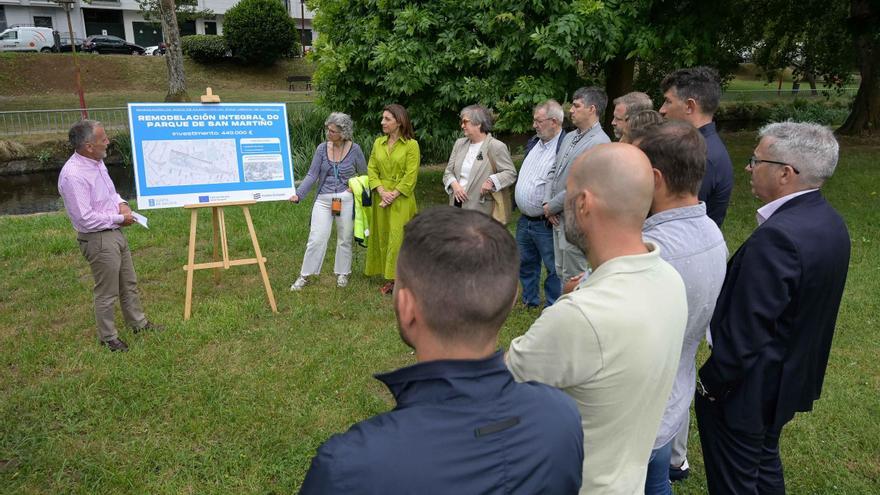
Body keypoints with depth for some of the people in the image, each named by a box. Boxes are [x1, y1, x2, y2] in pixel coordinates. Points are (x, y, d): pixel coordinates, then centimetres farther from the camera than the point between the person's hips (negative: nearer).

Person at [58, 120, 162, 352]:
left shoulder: (96, 161, 3)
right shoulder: (73, 175, -26)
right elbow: (85, 218, -27)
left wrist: (121, 203, 0)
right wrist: (119, 218, -16)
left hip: (115, 233, 9)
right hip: (98, 240, -9)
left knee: (129, 283, 21)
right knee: (107, 293, 7)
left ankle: (138, 322, 38)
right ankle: (108, 337, 24)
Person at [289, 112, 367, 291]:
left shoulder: (354, 149, -4)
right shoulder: (322, 148, -1)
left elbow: (364, 174, 8)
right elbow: (312, 175, -3)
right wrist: (298, 194, -13)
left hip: (346, 200, -1)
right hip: (323, 199, 1)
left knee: (345, 239, 12)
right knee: (316, 238, -3)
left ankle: (342, 273, 29)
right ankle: (304, 276, 9)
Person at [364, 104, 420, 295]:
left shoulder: (411, 145, -8)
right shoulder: (378, 143, 8)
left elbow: (410, 177, -12)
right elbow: (371, 169, 5)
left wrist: (393, 194, -16)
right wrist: (382, 191, -10)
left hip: (401, 199, -5)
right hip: (381, 197, 5)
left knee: (398, 237, -4)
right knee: (382, 236, 8)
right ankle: (389, 278, 18)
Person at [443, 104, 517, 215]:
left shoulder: (496, 146, -7)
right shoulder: (459, 143, 11)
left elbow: (511, 173, -8)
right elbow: (448, 172, 13)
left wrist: (492, 181, -25)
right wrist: (455, 185, -8)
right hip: (456, 204, 5)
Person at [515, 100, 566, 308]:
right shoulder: (533, 143, 11)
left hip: (546, 224, -9)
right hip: (524, 220, 9)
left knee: (553, 268, 5)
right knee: (526, 264, 20)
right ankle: (530, 302, 38)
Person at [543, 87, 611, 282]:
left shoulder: (599, 142, -17)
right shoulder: (569, 137, 12)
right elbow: (554, 171, 16)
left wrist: (552, 207, -13)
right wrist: (547, 203, 1)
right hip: (559, 218, 8)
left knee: (573, 278, 1)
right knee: (562, 273, 18)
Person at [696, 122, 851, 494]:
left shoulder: (776, 236, -31)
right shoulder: (830, 223, -1)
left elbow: (745, 332, -27)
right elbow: (802, 310, 8)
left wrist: (710, 384, -13)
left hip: (748, 387, -9)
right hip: (792, 378, 9)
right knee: (764, 464, 28)